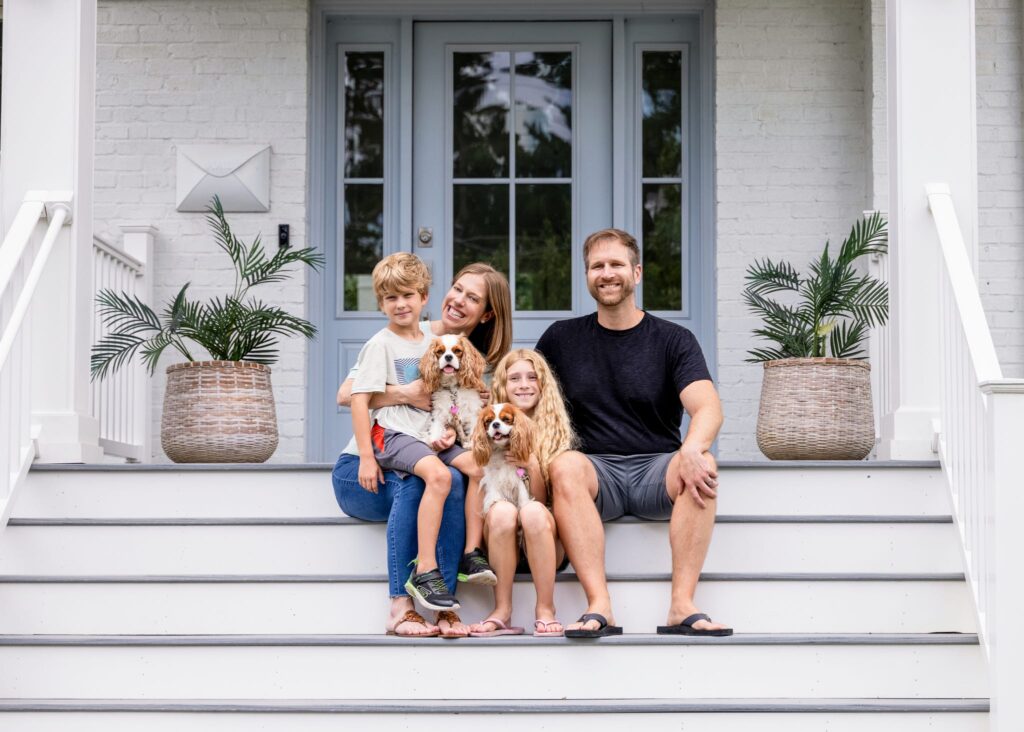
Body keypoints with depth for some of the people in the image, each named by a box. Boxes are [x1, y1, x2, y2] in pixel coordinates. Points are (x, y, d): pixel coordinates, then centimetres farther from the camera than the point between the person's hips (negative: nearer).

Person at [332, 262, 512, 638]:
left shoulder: (481, 368, 13)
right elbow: (346, 394, -9)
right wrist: (404, 394, -22)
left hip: (425, 470, 3)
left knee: (453, 480, -34)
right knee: (413, 481, -37)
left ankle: (446, 608, -37)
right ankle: (400, 608, -38)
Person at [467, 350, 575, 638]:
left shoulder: (556, 431, 7)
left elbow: (542, 498, 2)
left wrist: (532, 466, -18)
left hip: (542, 538, 0)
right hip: (501, 539, 1)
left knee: (532, 511, -33)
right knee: (502, 510, -32)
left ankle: (545, 610, -25)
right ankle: (502, 611, -27)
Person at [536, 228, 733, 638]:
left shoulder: (674, 340, 5)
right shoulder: (561, 339, 12)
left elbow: (708, 408, -10)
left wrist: (691, 450, -33)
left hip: (657, 470, 0)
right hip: (597, 470, 1)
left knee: (702, 466, -32)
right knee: (565, 466, -33)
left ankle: (682, 605, -34)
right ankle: (599, 606, -39)